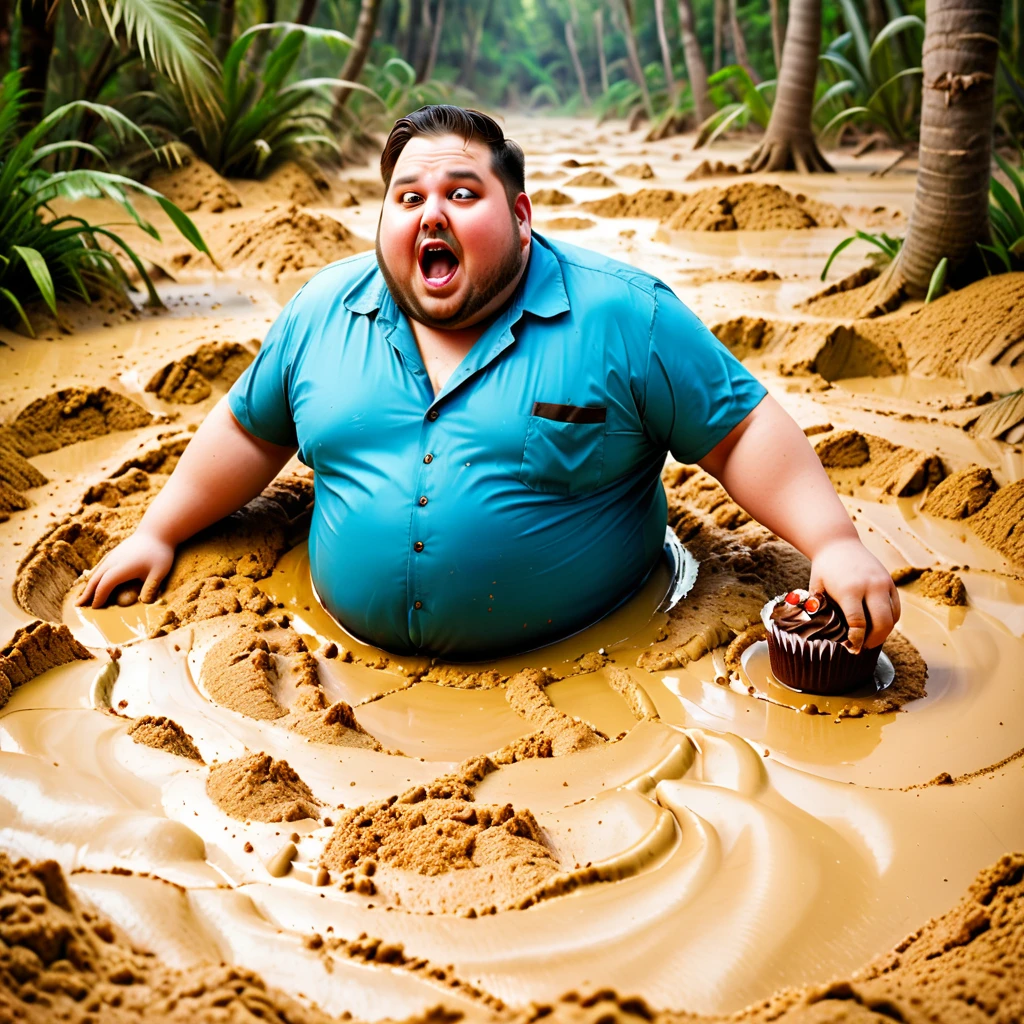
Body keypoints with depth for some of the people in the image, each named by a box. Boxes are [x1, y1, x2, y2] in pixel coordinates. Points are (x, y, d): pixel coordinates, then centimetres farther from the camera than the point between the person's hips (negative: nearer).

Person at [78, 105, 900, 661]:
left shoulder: (622, 314, -5)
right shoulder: (326, 309, 6)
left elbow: (742, 431, -4)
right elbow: (249, 428, 18)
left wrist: (833, 541, -15)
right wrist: (158, 533, 18)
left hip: (578, 663, -3)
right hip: (361, 662, 4)